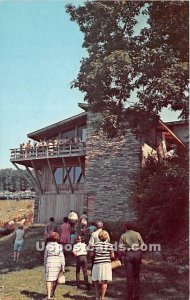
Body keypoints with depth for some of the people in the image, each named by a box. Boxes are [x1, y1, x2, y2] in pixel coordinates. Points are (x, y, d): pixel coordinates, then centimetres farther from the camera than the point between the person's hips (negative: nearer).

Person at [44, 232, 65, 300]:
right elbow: (62, 257, 2)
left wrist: (45, 266, 16)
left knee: (49, 279, -5)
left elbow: (45, 257, 8)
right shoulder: (59, 246, 4)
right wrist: (63, 266, 5)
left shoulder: (48, 246, 6)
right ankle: (52, 293, 31)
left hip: (49, 262, -1)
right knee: (55, 279, 18)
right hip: (58, 262, 1)